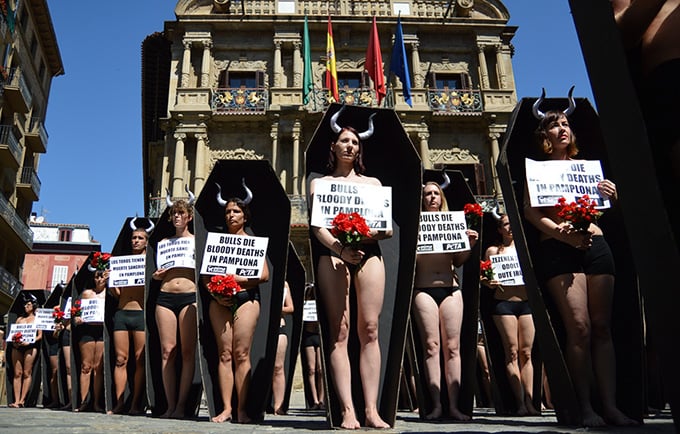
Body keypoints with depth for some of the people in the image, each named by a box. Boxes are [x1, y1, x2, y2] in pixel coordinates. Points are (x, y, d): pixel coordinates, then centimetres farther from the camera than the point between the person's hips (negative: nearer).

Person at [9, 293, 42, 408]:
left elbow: (40, 336, 4)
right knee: (17, 373, -3)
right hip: (17, 346, 4)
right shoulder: (20, 319, 22)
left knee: (27, 373, -8)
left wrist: (29, 342, -11)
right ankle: (16, 401, -5)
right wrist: (14, 341, -4)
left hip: (30, 346, -4)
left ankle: (22, 400, -7)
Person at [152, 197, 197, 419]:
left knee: (188, 351, -6)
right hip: (165, 296, 3)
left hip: (189, 296, -2)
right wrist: (155, 275, 0)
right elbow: (157, 273, 22)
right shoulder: (164, 242, 19)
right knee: (167, 351, -2)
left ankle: (181, 405, -3)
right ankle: (170, 405, 2)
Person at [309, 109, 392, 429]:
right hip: (333, 253, -1)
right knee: (339, 331, -10)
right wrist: (340, 249, -16)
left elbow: (388, 227, 14)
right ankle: (348, 411, -10)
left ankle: (372, 409, -5)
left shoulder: (373, 182, 22)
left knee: (369, 329, -7)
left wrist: (379, 232, -11)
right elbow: (317, 225, 3)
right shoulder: (320, 182, 17)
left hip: (369, 253, 2)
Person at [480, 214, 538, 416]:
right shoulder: (493, 250, 9)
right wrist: (488, 283, -15)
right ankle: (520, 402, -5)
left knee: (526, 352, 0)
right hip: (504, 303, -2)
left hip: (526, 302, 3)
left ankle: (529, 401, 0)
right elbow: (485, 278, 6)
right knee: (512, 352, -5)